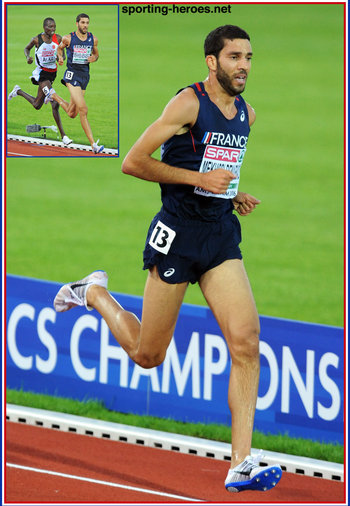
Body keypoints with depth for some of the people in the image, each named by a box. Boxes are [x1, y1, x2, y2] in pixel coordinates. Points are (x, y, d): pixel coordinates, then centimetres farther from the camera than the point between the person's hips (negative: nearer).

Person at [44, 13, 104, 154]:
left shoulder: (93, 39, 4)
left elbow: (96, 54, 19)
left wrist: (94, 58, -4)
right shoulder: (68, 38, -5)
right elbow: (60, 48, 15)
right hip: (72, 75, -6)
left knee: (72, 114, 16)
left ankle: (53, 96, 44)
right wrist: (60, 57, -6)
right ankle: (93, 145, -20)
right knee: (83, 110, -19)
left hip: (85, 76, 6)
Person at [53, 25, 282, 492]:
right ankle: (95, 294, 38)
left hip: (222, 235, 5)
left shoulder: (245, 114, 12)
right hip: (178, 232, -5)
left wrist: (234, 196, 9)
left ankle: (241, 466, -15)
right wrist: (199, 179, -17)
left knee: (246, 341, -14)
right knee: (147, 355, 7)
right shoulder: (189, 104, -11)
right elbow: (133, 162, -13)